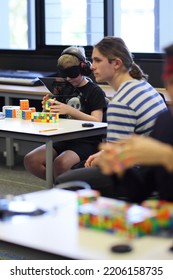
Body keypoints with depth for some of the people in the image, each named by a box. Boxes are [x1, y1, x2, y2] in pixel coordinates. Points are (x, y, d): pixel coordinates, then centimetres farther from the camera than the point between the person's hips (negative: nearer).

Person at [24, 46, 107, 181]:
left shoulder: (95, 91, -3)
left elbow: (96, 121, -14)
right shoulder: (65, 88, 14)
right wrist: (50, 108, -4)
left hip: (87, 142, -7)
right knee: (30, 160, -16)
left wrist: (69, 110, -23)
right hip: (65, 139, 7)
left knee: (60, 163, -36)